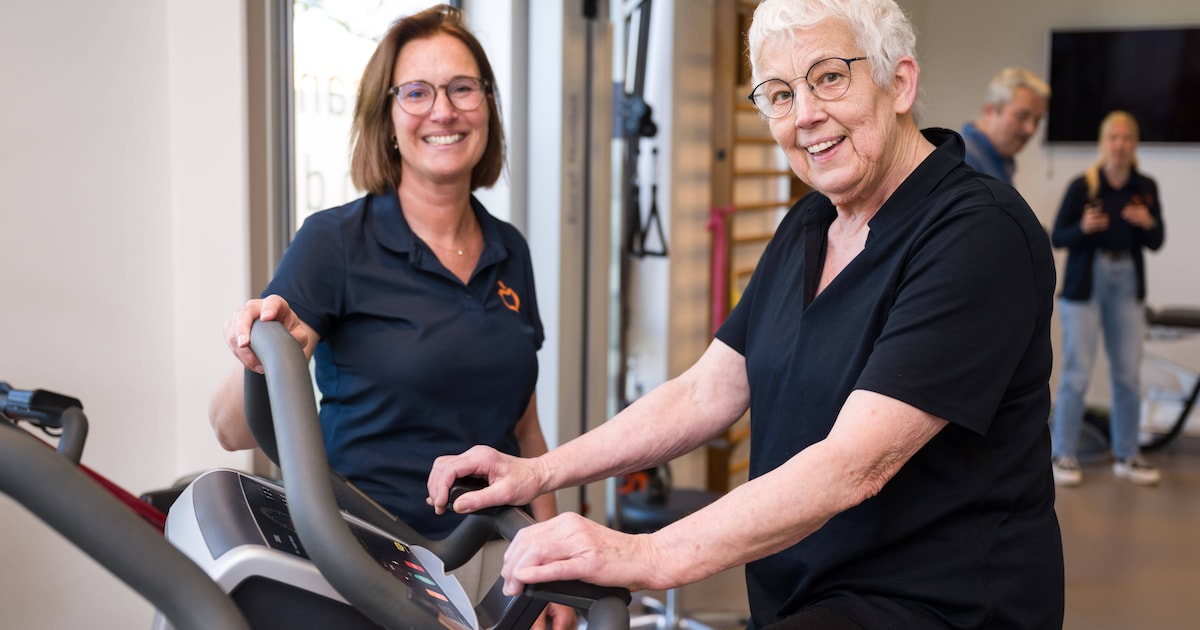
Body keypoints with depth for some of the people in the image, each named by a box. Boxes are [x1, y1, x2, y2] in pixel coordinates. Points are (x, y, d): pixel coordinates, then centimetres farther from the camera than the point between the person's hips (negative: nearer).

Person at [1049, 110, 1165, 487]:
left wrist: (1148, 223, -15)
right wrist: (1083, 228, -23)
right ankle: (1063, 456, 7)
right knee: (1077, 373, -3)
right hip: (1085, 283, -4)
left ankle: (1127, 456, 20)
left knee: (1129, 374, 8)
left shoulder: (1145, 187, 3)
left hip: (1127, 286, 4)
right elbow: (1057, 238, -4)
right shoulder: (1083, 186, -7)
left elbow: (1156, 243, 5)